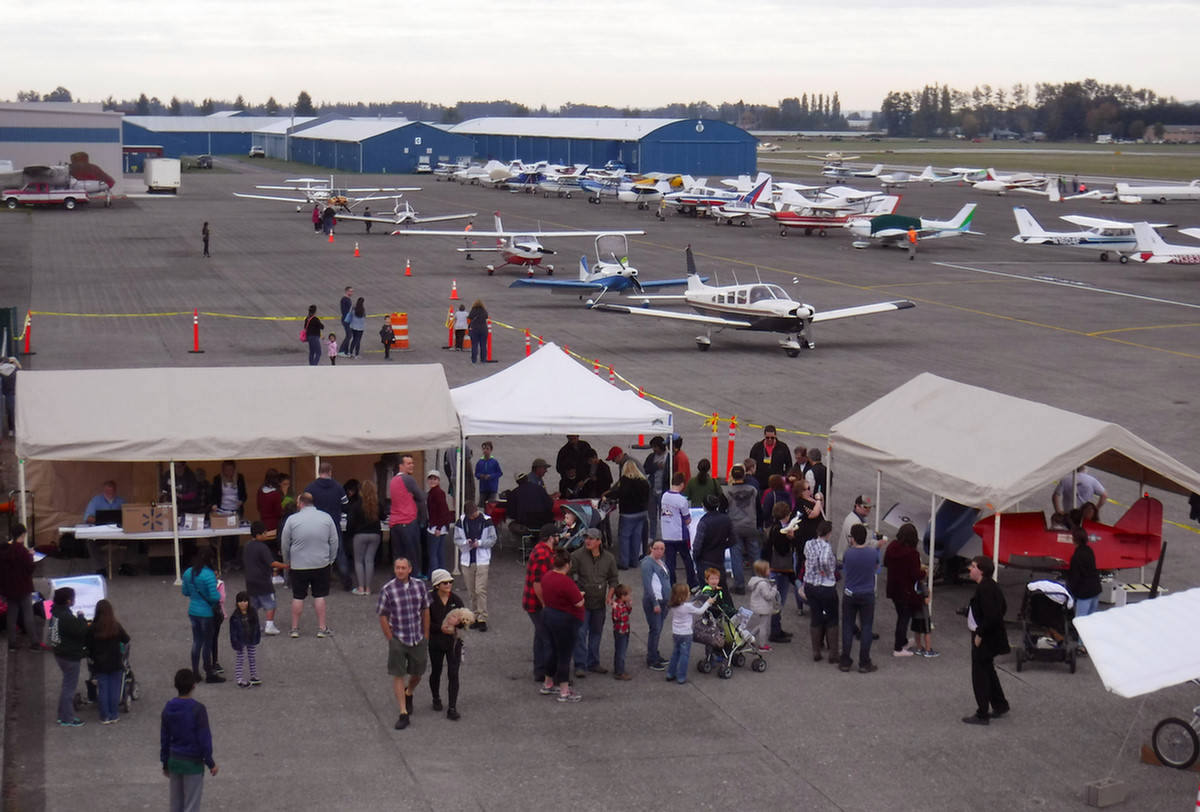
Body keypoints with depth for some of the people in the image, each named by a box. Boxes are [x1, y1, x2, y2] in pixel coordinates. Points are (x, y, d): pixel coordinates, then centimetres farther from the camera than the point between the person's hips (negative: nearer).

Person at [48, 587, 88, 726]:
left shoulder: (56, 612, 4)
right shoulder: (67, 618, -27)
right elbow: (81, 632, -23)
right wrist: (81, 618, -11)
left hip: (60, 653, 10)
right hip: (70, 656, -10)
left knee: (67, 684, 22)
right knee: (69, 685, 1)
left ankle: (63, 715, 30)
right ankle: (67, 719, 9)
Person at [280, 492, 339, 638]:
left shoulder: (292, 519, -6)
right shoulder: (326, 518, -2)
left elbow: (284, 544, 1)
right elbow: (334, 542, 3)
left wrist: (287, 562, 16)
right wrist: (331, 560, 16)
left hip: (299, 565, -1)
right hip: (321, 564, 1)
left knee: (298, 597, 8)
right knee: (319, 596, 7)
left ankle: (295, 628, 14)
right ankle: (322, 628, 9)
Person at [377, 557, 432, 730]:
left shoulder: (419, 586, -1)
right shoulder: (387, 590, -11)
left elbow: (425, 611, 8)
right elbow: (382, 617, -6)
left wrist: (425, 636, 8)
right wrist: (391, 640, -7)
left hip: (418, 639, 3)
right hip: (398, 639, -3)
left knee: (417, 674, 14)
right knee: (398, 675, -4)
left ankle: (409, 694, 46)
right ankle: (403, 714, 1)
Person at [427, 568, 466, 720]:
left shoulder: (456, 600, -1)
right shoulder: (431, 601, -8)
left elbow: (462, 620, 4)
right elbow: (427, 623, -8)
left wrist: (461, 622, -19)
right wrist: (441, 628, -23)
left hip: (453, 641, 1)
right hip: (436, 641, -1)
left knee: (453, 674, -6)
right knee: (436, 672, 16)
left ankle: (452, 709, -4)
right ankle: (436, 699, 41)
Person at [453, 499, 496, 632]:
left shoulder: (486, 520, -5)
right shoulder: (461, 521, 2)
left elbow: (492, 540, 1)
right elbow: (457, 540, 7)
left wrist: (479, 543, -15)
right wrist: (466, 543, -13)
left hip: (482, 560, -3)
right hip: (467, 560, 3)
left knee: (481, 590, -10)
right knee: (471, 591, 8)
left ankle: (482, 619, -6)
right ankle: (475, 616, 19)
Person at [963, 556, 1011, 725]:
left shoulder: (984, 588, -23)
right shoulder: (991, 585, 8)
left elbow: (991, 616, -29)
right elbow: (1003, 608, 18)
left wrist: (980, 634, -20)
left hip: (984, 640, -10)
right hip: (991, 638, 10)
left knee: (980, 675, 0)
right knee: (988, 672, 23)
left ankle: (982, 714, 7)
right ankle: (1000, 705, 35)